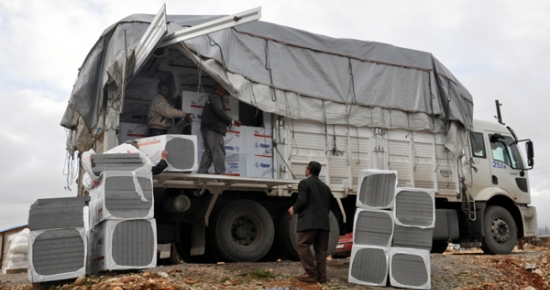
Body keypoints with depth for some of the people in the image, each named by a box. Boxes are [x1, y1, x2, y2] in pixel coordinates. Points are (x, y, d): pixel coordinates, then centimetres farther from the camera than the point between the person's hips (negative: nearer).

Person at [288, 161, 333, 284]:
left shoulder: (304, 183, 0)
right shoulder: (325, 186, 22)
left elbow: (302, 201, -11)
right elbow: (329, 206, 20)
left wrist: (294, 209, 6)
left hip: (308, 221, -7)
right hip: (323, 222, 7)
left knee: (302, 245, -4)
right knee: (321, 249, 7)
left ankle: (311, 273, -9)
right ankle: (321, 275, 4)